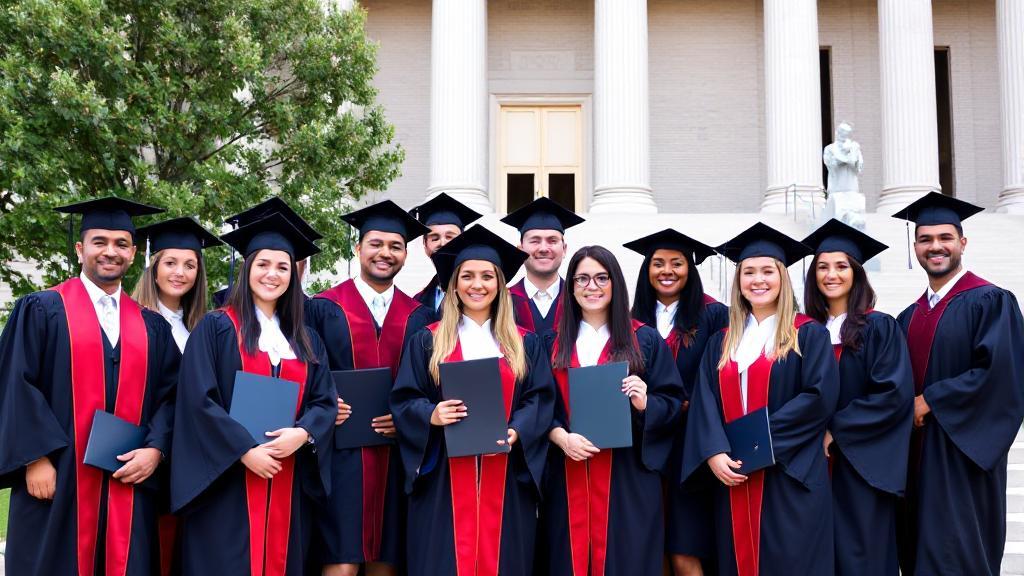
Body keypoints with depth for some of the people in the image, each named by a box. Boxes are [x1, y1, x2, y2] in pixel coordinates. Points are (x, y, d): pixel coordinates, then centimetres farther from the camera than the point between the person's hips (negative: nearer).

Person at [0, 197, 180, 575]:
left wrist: (156, 449, -7)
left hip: (128, 483, 3)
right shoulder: (41, 310, 2)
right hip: (58, 480, -3)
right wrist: (36, 458, -13)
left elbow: (170, 394, 9)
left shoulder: (151, 325, 12)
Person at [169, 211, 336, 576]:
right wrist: (245, 450, -17)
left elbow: (325, 401, 8)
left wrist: (302, 433, -12)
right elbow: (198, 399, -10)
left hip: (287, 485, 5)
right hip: (228, 482, -4)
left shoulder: (306, 341, 14)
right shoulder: (216, 327, -1)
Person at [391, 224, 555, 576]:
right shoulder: (427, 341, 7)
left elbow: (541, 399, 3)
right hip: (444, 478, -1)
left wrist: (516, 432, -15)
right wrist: (432, 415, -19)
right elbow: (404, 400, 2)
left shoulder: (525, 344, 11)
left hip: (506, 478, 1)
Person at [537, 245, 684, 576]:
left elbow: (674, 403, 3)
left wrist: (645, 403, -17)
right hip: (568, 477, 2)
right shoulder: (554, 343, 9)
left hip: (627, 476, -1)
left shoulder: (646, 340, 5)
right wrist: (562, 437, -13)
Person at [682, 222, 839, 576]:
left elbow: (821, 397, -11)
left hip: (789, 478, -4)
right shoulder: (722, 341, 13)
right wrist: (715, 453, -13)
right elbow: (705, 402, 4)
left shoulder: (809, 334, 0)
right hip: (733, 476, 4)